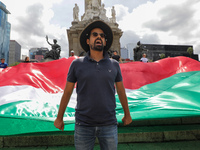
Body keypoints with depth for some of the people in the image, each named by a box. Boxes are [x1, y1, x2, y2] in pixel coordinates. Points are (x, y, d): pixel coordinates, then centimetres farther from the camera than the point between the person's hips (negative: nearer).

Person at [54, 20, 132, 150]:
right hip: (83, 125, -1)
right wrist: (59, 118, 11)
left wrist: (127, 114, 19)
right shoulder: (77, 64, -4)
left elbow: (121, 91, 10)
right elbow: (67, 92, 4)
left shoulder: (114, 65, 0)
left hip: (109, 125, 2)